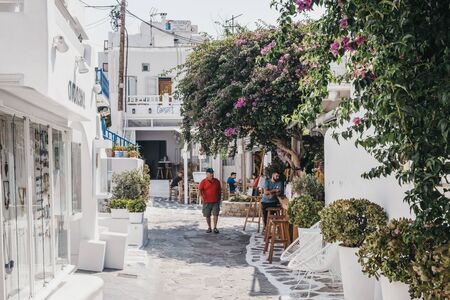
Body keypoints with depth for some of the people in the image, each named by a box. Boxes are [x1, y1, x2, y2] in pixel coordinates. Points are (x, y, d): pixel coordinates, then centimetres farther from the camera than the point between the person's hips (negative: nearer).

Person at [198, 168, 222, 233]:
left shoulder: (217, 181, 7)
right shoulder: (203, 182, -3)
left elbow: (219, 190, 16)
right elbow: (200, 190, -4)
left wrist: (219, 198, 12)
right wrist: (202, 198, -14)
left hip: (216, 201, 2)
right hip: (207, 202, -2)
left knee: (216, 214, -5)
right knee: (207, 215, 7)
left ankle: (215, 228, 4)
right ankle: (209, 228, 20)